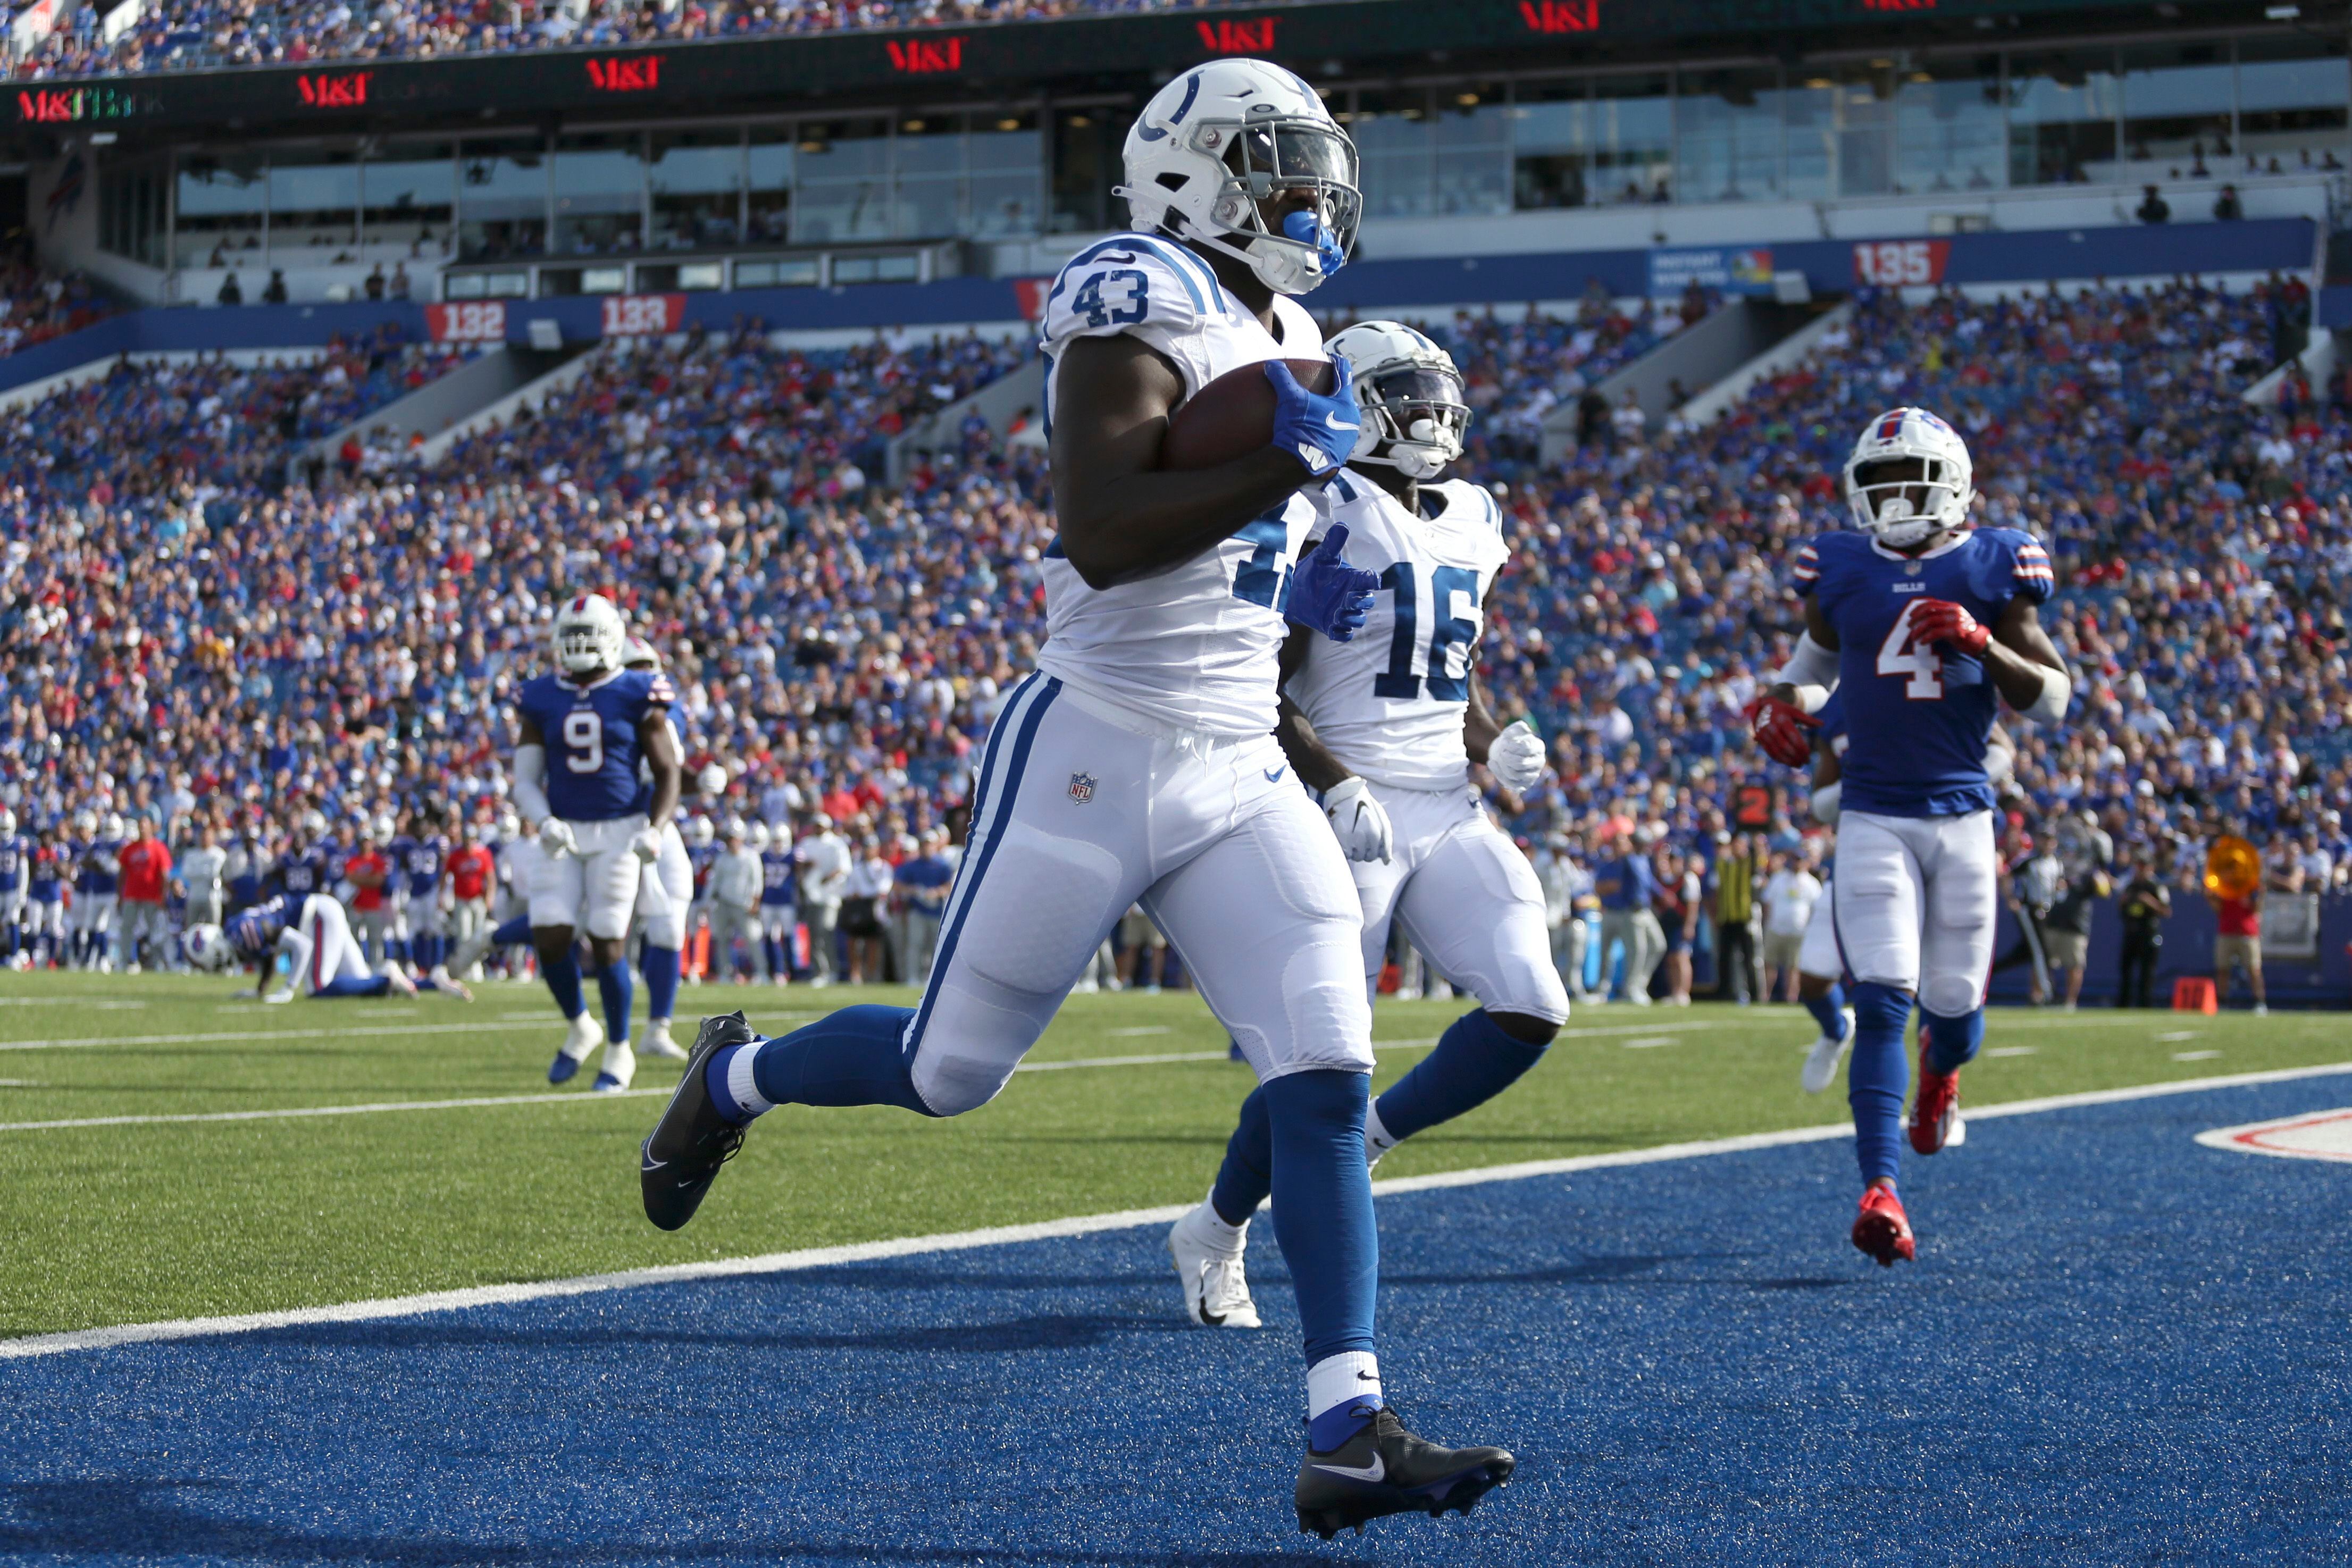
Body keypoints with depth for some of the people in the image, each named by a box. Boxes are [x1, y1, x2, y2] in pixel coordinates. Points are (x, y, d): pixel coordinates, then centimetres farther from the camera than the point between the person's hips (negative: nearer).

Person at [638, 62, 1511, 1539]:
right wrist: (1287, 462, -25)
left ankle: (1351, 1436, -9)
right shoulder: (1143, 312, -13)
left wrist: (1305, 578, 8)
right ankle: (735, 1078, 37)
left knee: (1327, 1082, -7)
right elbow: (1098, 538, -25)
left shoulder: (1285, 338, 15)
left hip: (1239, 772, 7)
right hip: (1096, 750, -7)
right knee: (951, 1069, 6)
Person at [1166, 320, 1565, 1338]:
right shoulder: (1327, 515, -10)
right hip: (1351, 815, -7)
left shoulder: (1473, 524, 14)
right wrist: (1336, 786, -22)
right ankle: (1216, 1237, 19)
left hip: (1450, 819, 7)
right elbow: (1262, 689, -12)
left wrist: (1497, 745, 5)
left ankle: (1361, 1145, 12)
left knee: (1531, 1012, -9)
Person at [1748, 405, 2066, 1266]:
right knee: (1881, 1002, -14)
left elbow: (2053, 701, -1)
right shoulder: (1840, 569, 4)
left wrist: (1983, 643, -16)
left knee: (1954, 1004, 8)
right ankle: (1881, 1191, -18)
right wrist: (1782, 702, 6)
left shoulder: (1994, 567, -1)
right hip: (1872, 815, 0)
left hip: (1963, 814, 0)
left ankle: (1940, 1073, 47)